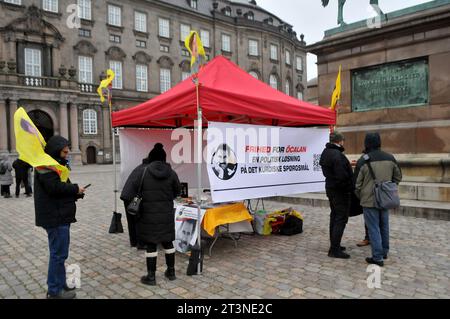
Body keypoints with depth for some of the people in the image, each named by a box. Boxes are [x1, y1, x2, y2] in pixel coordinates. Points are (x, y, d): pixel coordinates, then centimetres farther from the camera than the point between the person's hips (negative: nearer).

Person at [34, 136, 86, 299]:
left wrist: (76, 193, 2)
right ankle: (54, 291, 8)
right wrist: (75, 189, -12)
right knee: (58, 254, -3)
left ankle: (60, 284, 29)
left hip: (60, 215, 11)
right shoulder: (46, 164, -14)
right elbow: (54, 187, -25)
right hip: (55, 217, -11)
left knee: (59, 253, 17)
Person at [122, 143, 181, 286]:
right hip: (167, 214, 3)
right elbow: (177, 191, 7)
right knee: (168, 242, 16)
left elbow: (128, 193, -14)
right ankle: (171, 271, 29)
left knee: (151, 244, 7)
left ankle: (151, 276, 16)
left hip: (149, 215, -3)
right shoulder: (171, 172, -3)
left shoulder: (142, 171, -11)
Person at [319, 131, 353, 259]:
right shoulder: (337, 155, -23)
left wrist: (347, 165, 13)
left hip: (330, 188, 10)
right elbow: (342, 176, -27)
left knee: (334, 217, 18)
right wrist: (349, 186, -11)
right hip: (340, 191, -10)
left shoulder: (326, 152, 9)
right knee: (341, 219, -4)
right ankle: (334, 249, -1)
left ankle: (334, 245, 28)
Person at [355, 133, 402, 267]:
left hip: (369, 200, -5)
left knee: (373, 228, 1)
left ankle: (377, 257, 4)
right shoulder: (390, 158, 1)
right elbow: (398, 177, 11)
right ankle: (384, 252, 33)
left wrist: (360, 197, 10)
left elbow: (357, 184, -6)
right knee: (384, 226, 19)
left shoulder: (363, 160, -13)